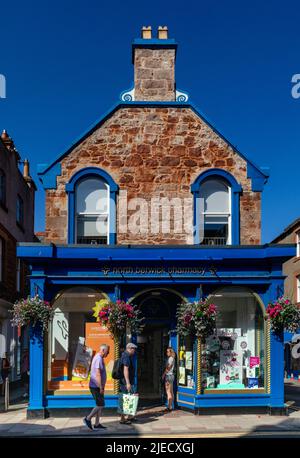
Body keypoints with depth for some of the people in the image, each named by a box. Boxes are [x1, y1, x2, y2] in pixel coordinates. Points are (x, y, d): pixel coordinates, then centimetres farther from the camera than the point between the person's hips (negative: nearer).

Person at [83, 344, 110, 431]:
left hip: (97, 386, 10)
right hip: (96, 387, -10)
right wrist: (101, 388, -22)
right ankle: (88, 419, 2)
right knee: (100, 405, -6)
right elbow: (98, 374, -23)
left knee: (100, 405, 10)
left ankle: (97, 424, 12)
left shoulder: (98, 358, 15)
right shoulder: (99, 359, -18)